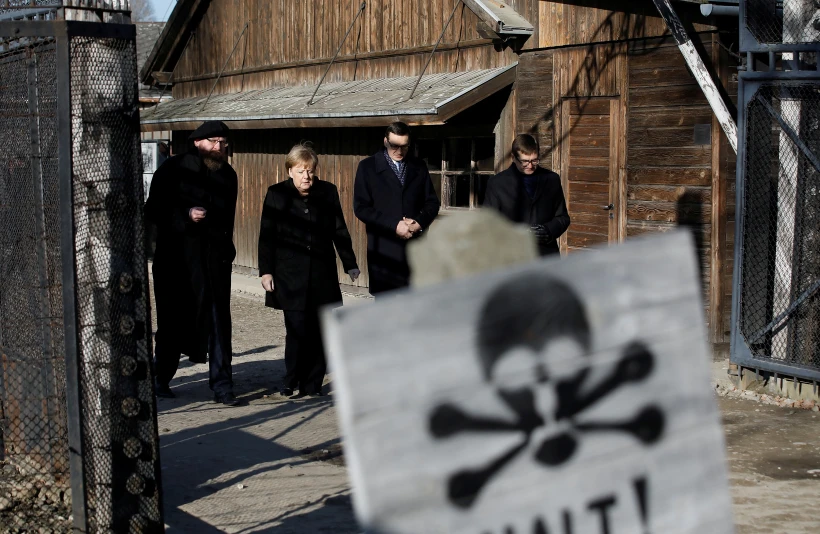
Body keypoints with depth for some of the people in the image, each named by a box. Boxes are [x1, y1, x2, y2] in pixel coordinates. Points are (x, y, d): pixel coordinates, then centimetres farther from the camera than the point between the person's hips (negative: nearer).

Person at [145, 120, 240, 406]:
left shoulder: (227, 175, 12)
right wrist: (186, 215, -19)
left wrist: (226, 250, 13)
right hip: (177, 261, -3)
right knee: (173, 321, 7)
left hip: (215, 260, 3)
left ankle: (221, 385, 4)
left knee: (218, 323, -1)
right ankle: (160, 380, 25)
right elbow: (153, 211, -5)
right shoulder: (173, 170, -4)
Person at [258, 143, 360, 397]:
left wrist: (350, 264, 9)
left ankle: (313, 384, 14)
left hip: (322, 274, 2)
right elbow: (266, 235, 2)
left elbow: (339, 231, 11)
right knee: (296, 329, -7)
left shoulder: (328, 192, 6)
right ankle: (292, 382, 7)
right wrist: (266, 271, -3)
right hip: (290, 274, -2)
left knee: (318, 331, 4)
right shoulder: (276, 194, 2)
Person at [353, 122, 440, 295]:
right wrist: (394, 225, -14)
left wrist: (420, 222, -8)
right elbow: (361, 207, -5)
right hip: (384, 248, -2)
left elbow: (432, 202, 14)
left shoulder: (419, 167, 12)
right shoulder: (368, 166, 2)